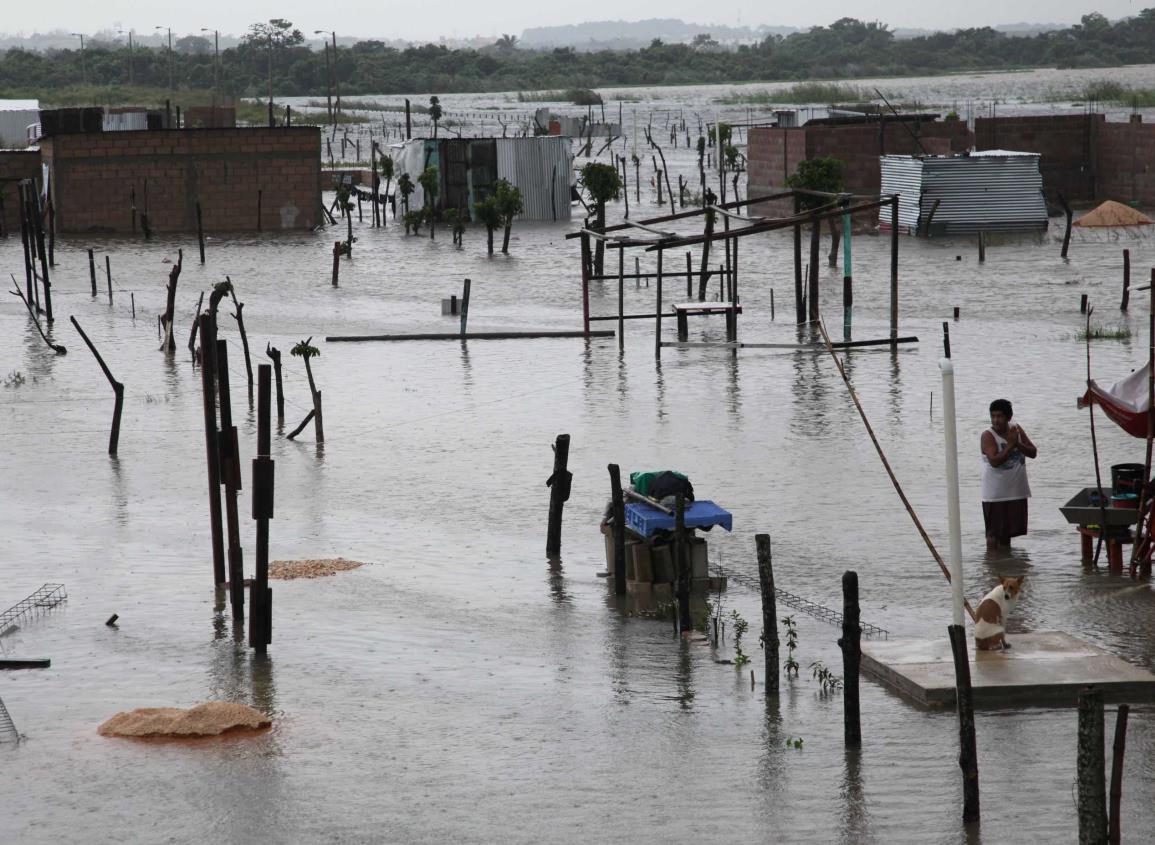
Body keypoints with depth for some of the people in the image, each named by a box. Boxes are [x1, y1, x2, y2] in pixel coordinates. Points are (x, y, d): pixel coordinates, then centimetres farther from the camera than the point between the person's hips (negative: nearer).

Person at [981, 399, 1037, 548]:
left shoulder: (1016, 429, 5)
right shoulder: (988, 436, -12)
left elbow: (1033, 453, 0)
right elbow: (994, 461, -24)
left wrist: (1018, 444, -16)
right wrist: (1011, 444, -24)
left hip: (1017, 492, 5)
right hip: (995, 495, -5)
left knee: (1007, 531, 14)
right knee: (994, 533, -3)